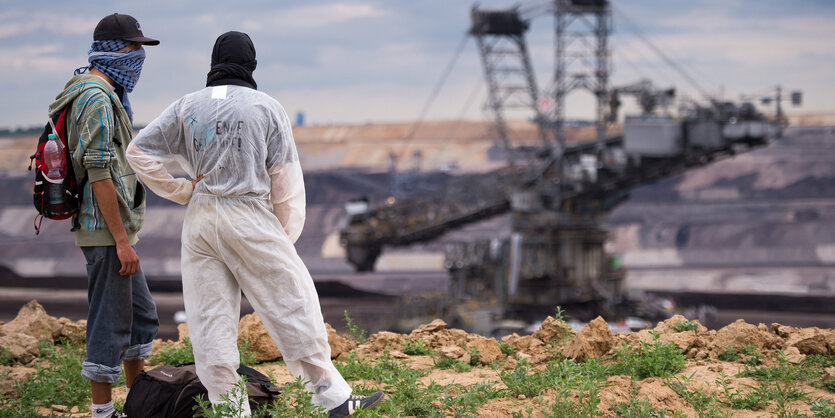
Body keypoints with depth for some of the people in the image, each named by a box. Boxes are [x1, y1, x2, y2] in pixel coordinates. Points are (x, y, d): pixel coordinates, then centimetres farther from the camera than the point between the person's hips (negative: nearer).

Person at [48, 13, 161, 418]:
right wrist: (122, 240, -22)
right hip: (105, 230, -11)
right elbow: (99, 173, -22)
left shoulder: (106, 96, 16)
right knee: (110, 322, -5)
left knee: (142, 315, 17)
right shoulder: (97, 98, -17)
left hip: (116, 231, 11)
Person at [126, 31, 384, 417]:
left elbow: (138, 151, 5)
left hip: (199, 220, 3)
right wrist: (286, 235, 8)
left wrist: (181, 190, 9)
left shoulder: (187, 107, 6)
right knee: (293, 304, 1)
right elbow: (286, 180, 0)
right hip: (250, 217, -3)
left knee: (209, 318, 6)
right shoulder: (267, 107, 0)